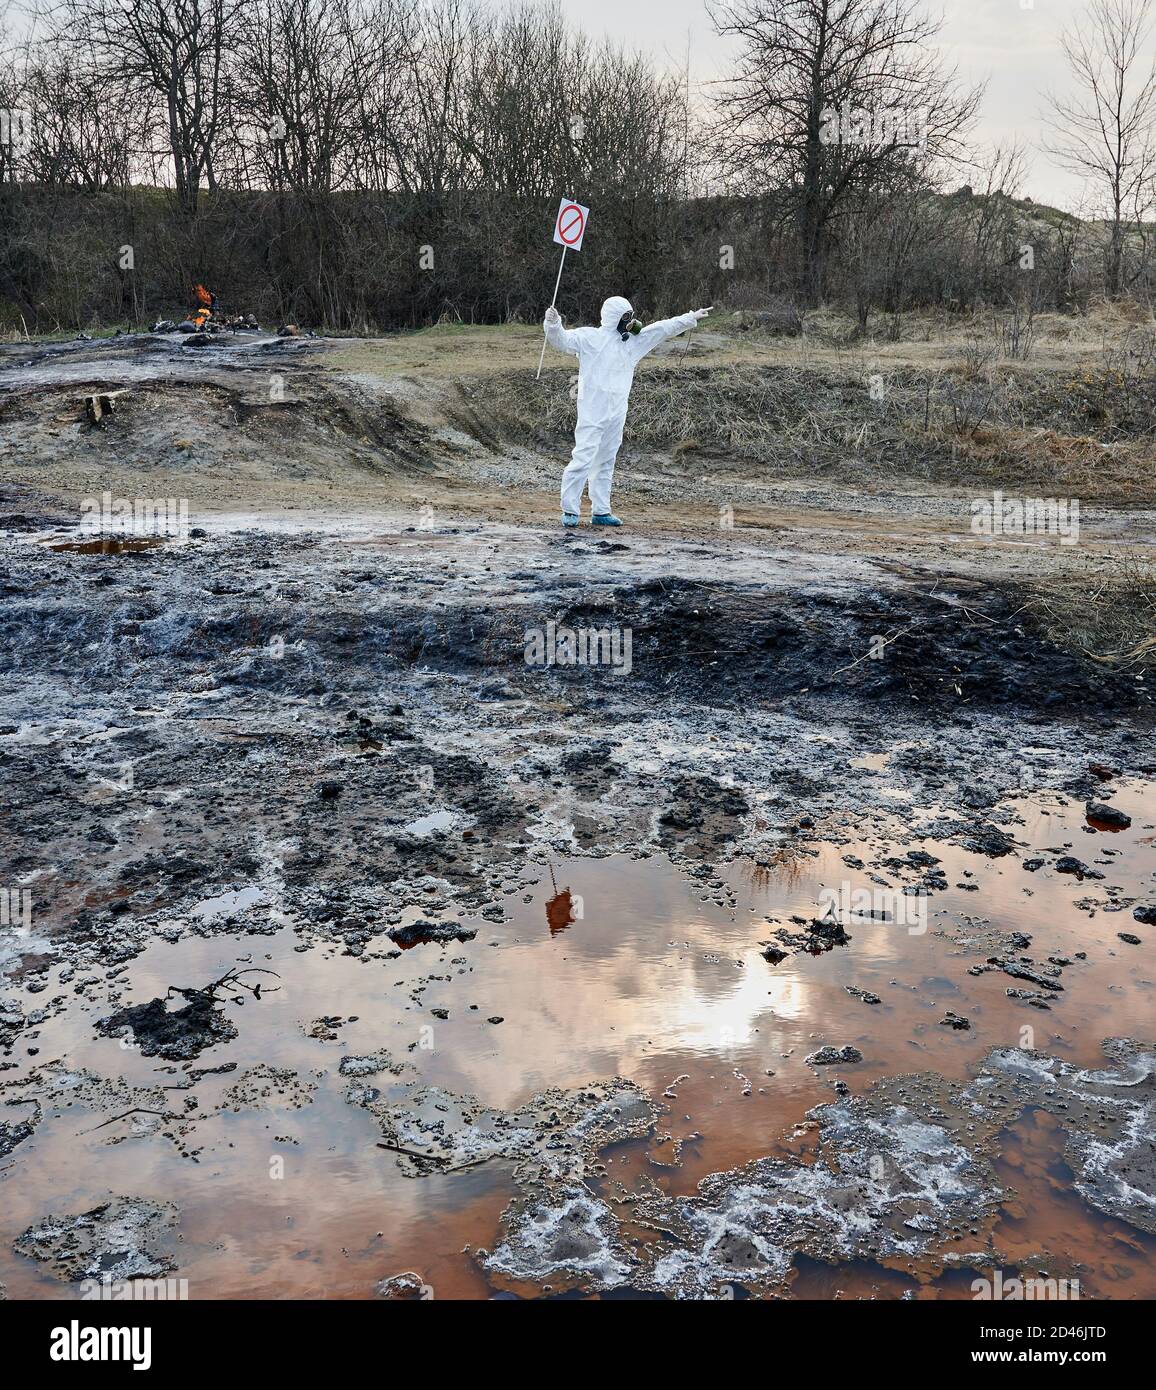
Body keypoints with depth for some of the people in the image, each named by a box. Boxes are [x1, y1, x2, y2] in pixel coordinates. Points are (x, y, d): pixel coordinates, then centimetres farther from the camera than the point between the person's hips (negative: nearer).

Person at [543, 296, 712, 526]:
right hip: (592, 412, -6)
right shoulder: (589, 337, -3)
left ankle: (601, 512, 19)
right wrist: (553, 323, -32)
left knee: (605, 463, 12)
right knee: (582, 460, -10)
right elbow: (561, 339, -12)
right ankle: (570, 511, -3)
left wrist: (692, 318, 19)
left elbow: (663, 328, 18)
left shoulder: (635, 341, 14)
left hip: (616, 413, 7)